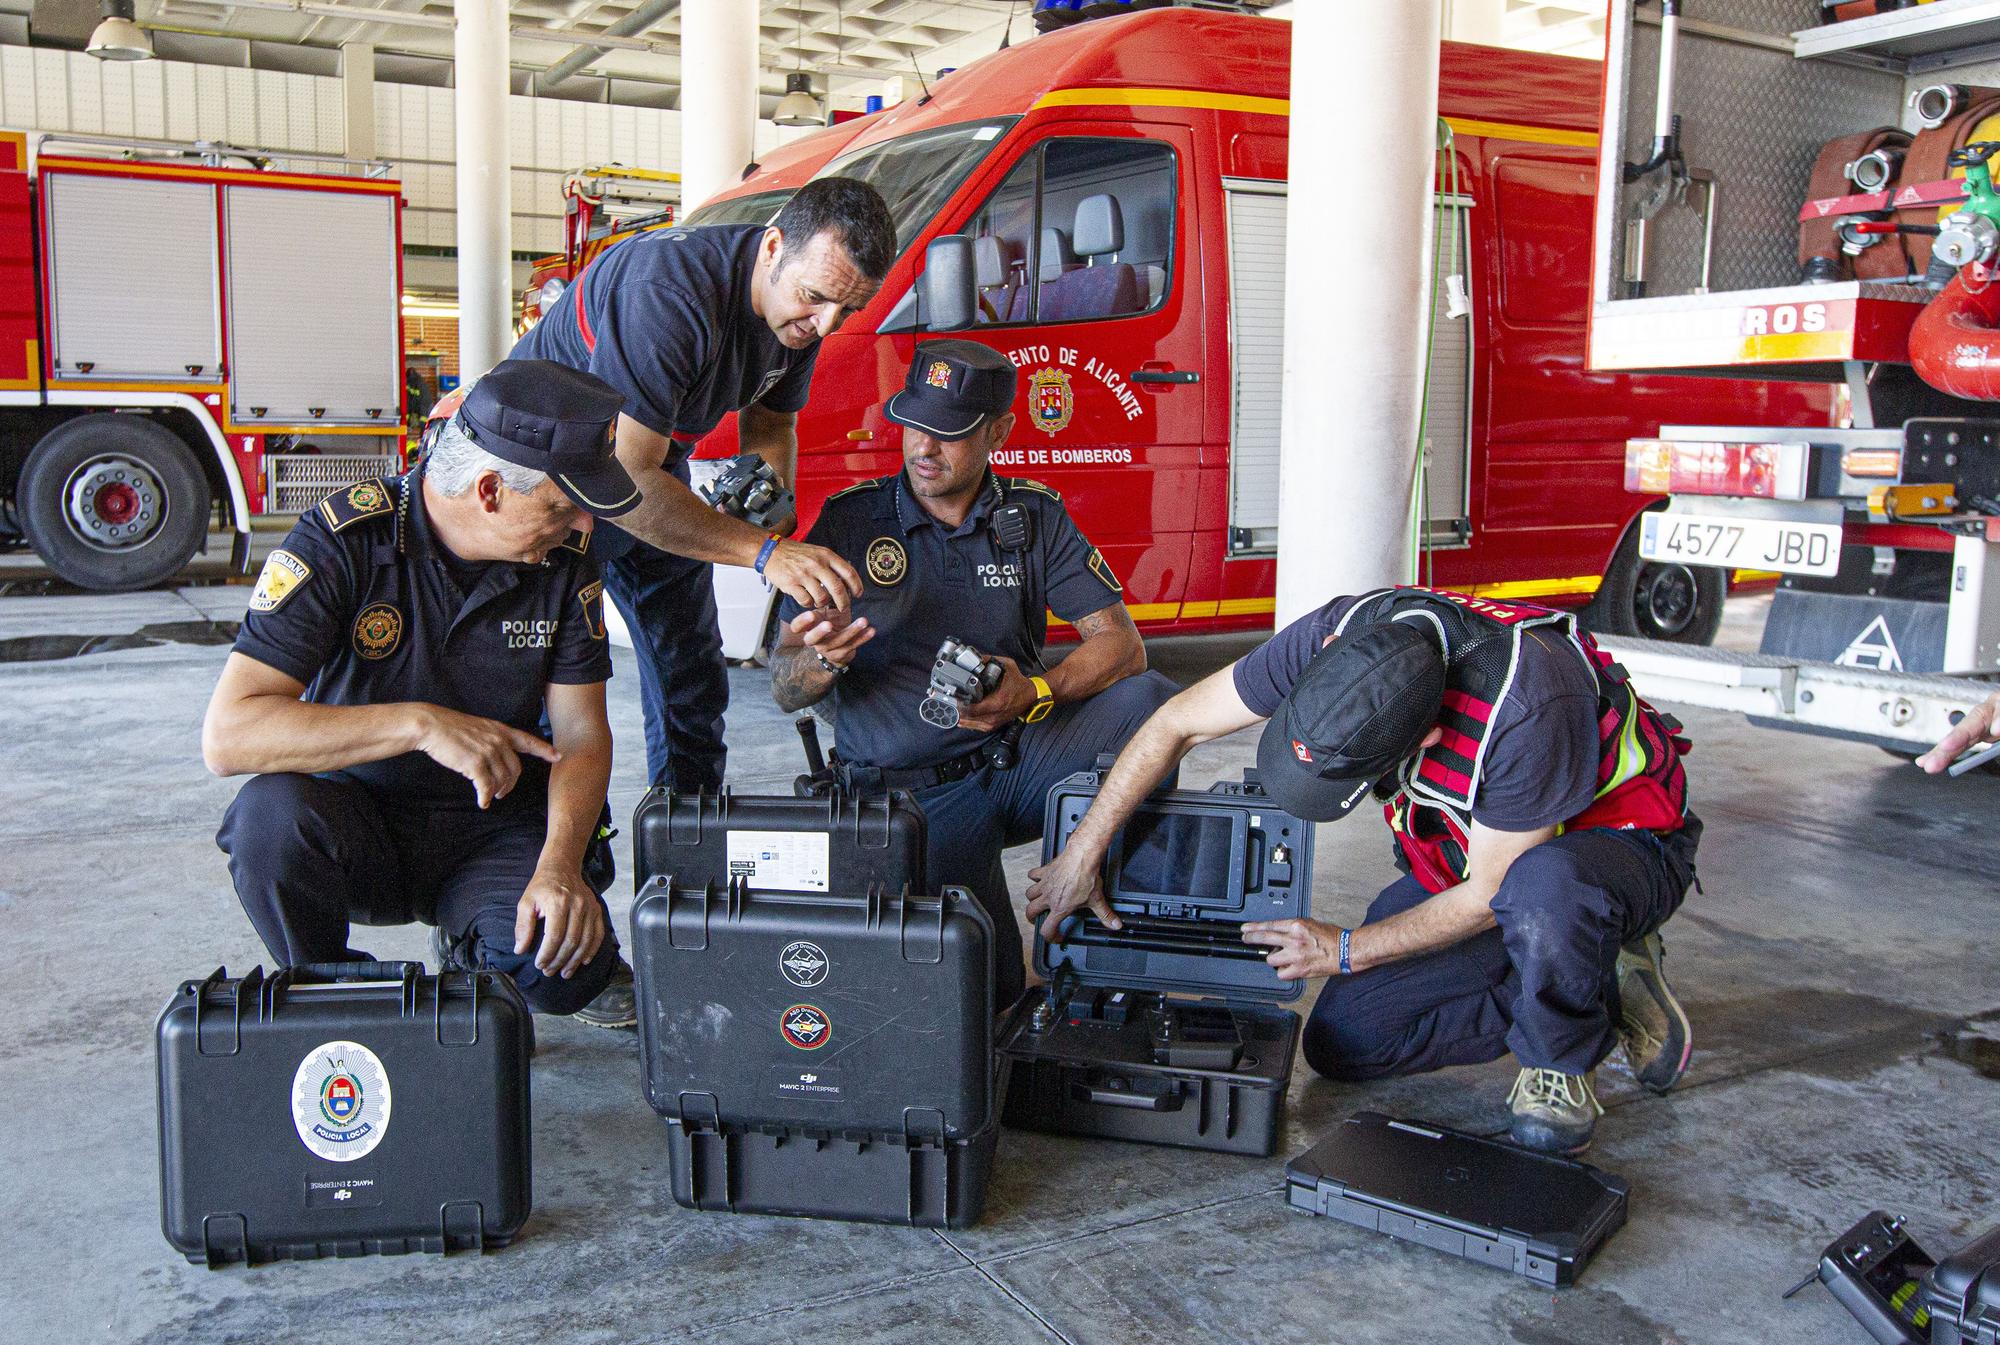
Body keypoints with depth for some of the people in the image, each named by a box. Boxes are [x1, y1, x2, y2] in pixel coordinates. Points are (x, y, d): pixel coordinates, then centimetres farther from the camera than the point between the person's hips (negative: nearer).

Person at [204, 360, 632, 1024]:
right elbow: (228, 734, -27)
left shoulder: (564, 555, -7)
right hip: (353, 821, -1)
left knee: (570, 967, -27)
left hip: (494, 831, 2)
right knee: (272, 814, -36)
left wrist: (559, 865, -24)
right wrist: (421, 723, -35)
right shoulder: (341, 540, -19)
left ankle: (469, 945, 11)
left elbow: (582, 734, -6)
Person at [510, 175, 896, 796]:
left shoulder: (801, 309, -11)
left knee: (693, 680, 12)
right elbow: (621, 481, -40)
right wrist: (764, 551, -43)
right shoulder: (669, 291, -37)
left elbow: (770, 424, 8)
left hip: (653, 474, 8)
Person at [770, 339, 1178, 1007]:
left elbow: (1122, 644, -4)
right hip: (914, 793, -2)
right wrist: (824, 658, -27)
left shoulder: (1034, 515, 3)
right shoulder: (851, 520, -2)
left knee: (1149, 702, -25)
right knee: (982, 986, -22)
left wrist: (1035, 693, -24)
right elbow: (785, 691, -3)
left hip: (1021, 756, 3)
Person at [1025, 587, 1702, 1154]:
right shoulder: (1340, 636, -25)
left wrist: (1347, 950, -16)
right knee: (1342, 1040, -6)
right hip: (1467, 848, 6)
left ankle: (1562, 1060, -11)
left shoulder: (1528, 707, -40)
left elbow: (1488, 897, -26)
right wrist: (1082, 853, -11)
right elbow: (1178, 724, -12)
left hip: (1618, 841, -6)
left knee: (1545, 886, -43)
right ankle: (1591, 988, 8)